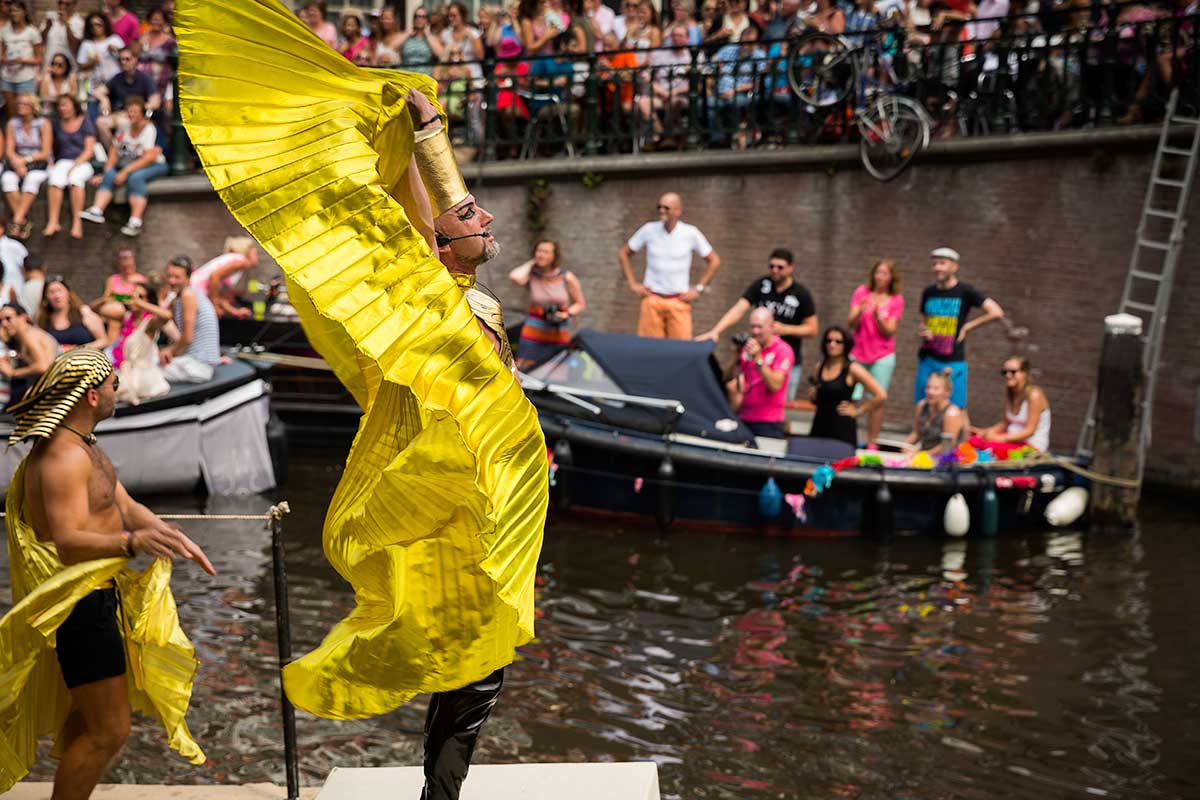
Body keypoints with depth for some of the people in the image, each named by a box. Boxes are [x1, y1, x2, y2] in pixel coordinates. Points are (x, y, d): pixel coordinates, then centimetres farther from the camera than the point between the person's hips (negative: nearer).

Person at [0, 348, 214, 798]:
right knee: (109, 731, -7)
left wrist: (177, 539, 0)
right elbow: (68, 542, -31)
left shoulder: (82, 445, 12)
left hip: (97, 595, 11)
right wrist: (134, 542, -46)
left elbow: (125, 505, 14)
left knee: (85, 716, 23)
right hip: (80, 603, -11)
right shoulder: (63, 456, -22)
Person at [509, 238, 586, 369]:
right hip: (533, 334, -1)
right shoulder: (532, 276, -3)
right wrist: (531, 263, -9)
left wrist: (567, 314, -14)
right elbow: (515, 277, -26)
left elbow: (580, 304, 7)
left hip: (559, 337, 1)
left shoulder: (567, 278, -1)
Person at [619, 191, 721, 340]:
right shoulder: (649, 230, 0)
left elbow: (714, 260, 8)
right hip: (652, 299, 1)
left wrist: (698, 289, 3)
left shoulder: (691, 233, -2)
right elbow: (623, 253, 12)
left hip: (679, 301, -1)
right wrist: (632, 284, 5)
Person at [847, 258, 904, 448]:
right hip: (857, 354, 0)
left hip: (883, 357, 0)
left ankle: (871, 443, 5)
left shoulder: (896, 299, 0)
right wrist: (860, 312, -23)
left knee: (877, 401, -2)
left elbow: (889, 331, -6)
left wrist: (877, 315, -23)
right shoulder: (862, 292, 1)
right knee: (851, 398, -9)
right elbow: (850, 324, -3)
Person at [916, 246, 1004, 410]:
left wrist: (966, 328, -8)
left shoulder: (965, 292, -5)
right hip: (927, 359, 5)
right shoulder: (929, 292, 9)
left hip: (953, 361, -5)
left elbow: (996, 313, -11)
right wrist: (923, 331, -1)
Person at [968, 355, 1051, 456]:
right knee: (974, 440, -19)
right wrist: (984, 431, -2)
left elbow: (1029, 431, -17)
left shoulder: (1034, 395, -14)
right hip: (1013, 440, 7)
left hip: (1032, 447, -7)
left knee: (991, 447, -32)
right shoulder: (1009, 394, 9)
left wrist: (1000, 438, -24)